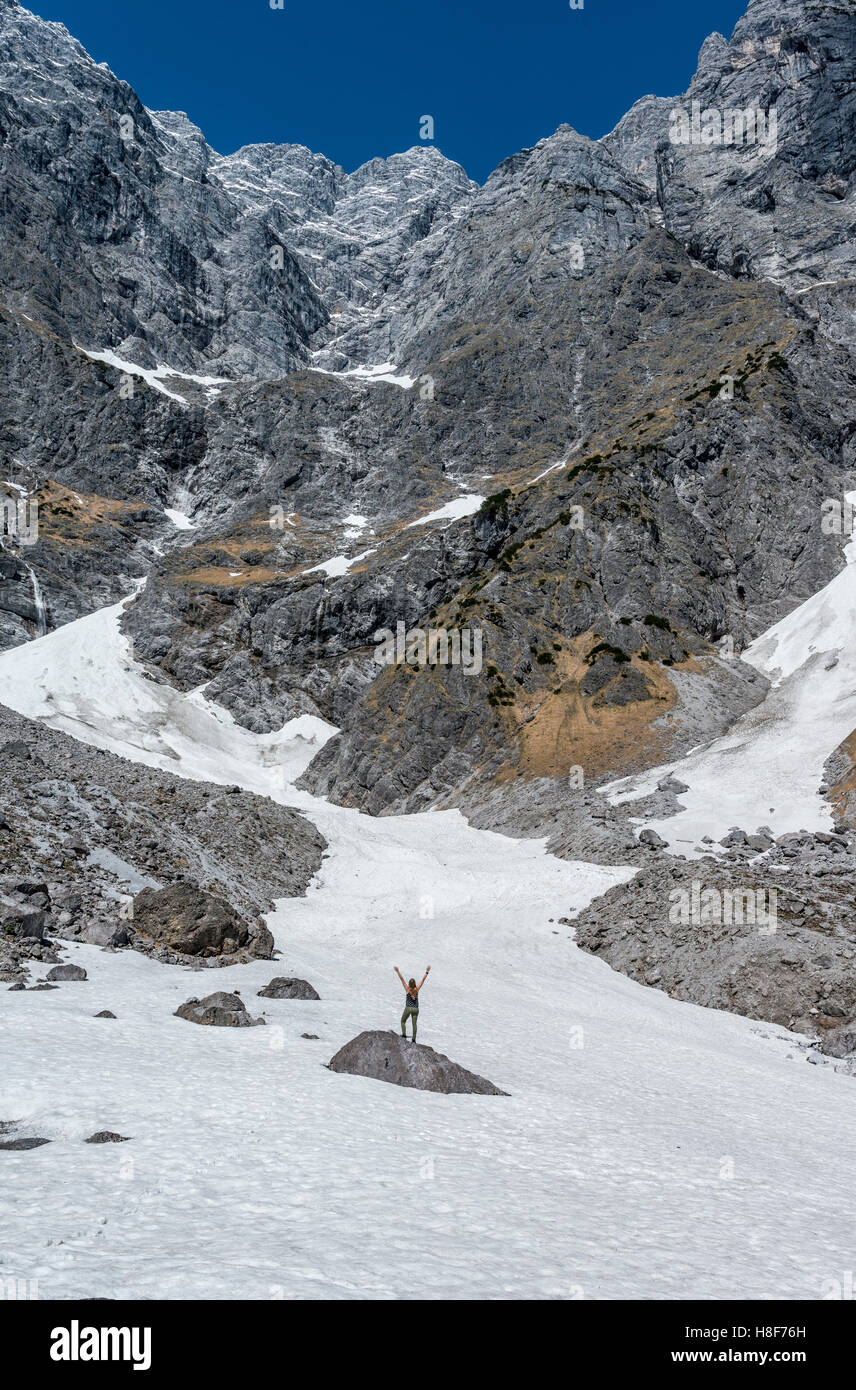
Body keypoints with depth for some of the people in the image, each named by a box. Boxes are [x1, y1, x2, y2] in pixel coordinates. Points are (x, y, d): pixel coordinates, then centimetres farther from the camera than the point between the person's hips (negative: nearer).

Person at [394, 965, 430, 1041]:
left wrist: (398, 971, -2)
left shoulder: (407, 989, -6)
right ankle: (414, 1039, 3)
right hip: (416, 1009, 2)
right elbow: (423, 980, 5)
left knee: (403, 1021, 16)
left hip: (408, 1008, -2)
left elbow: (402, 979, -4)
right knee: (414, 1023, 7)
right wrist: (427, 972, 10)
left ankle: (404, 1034, -1)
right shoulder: (417, 989, -1)